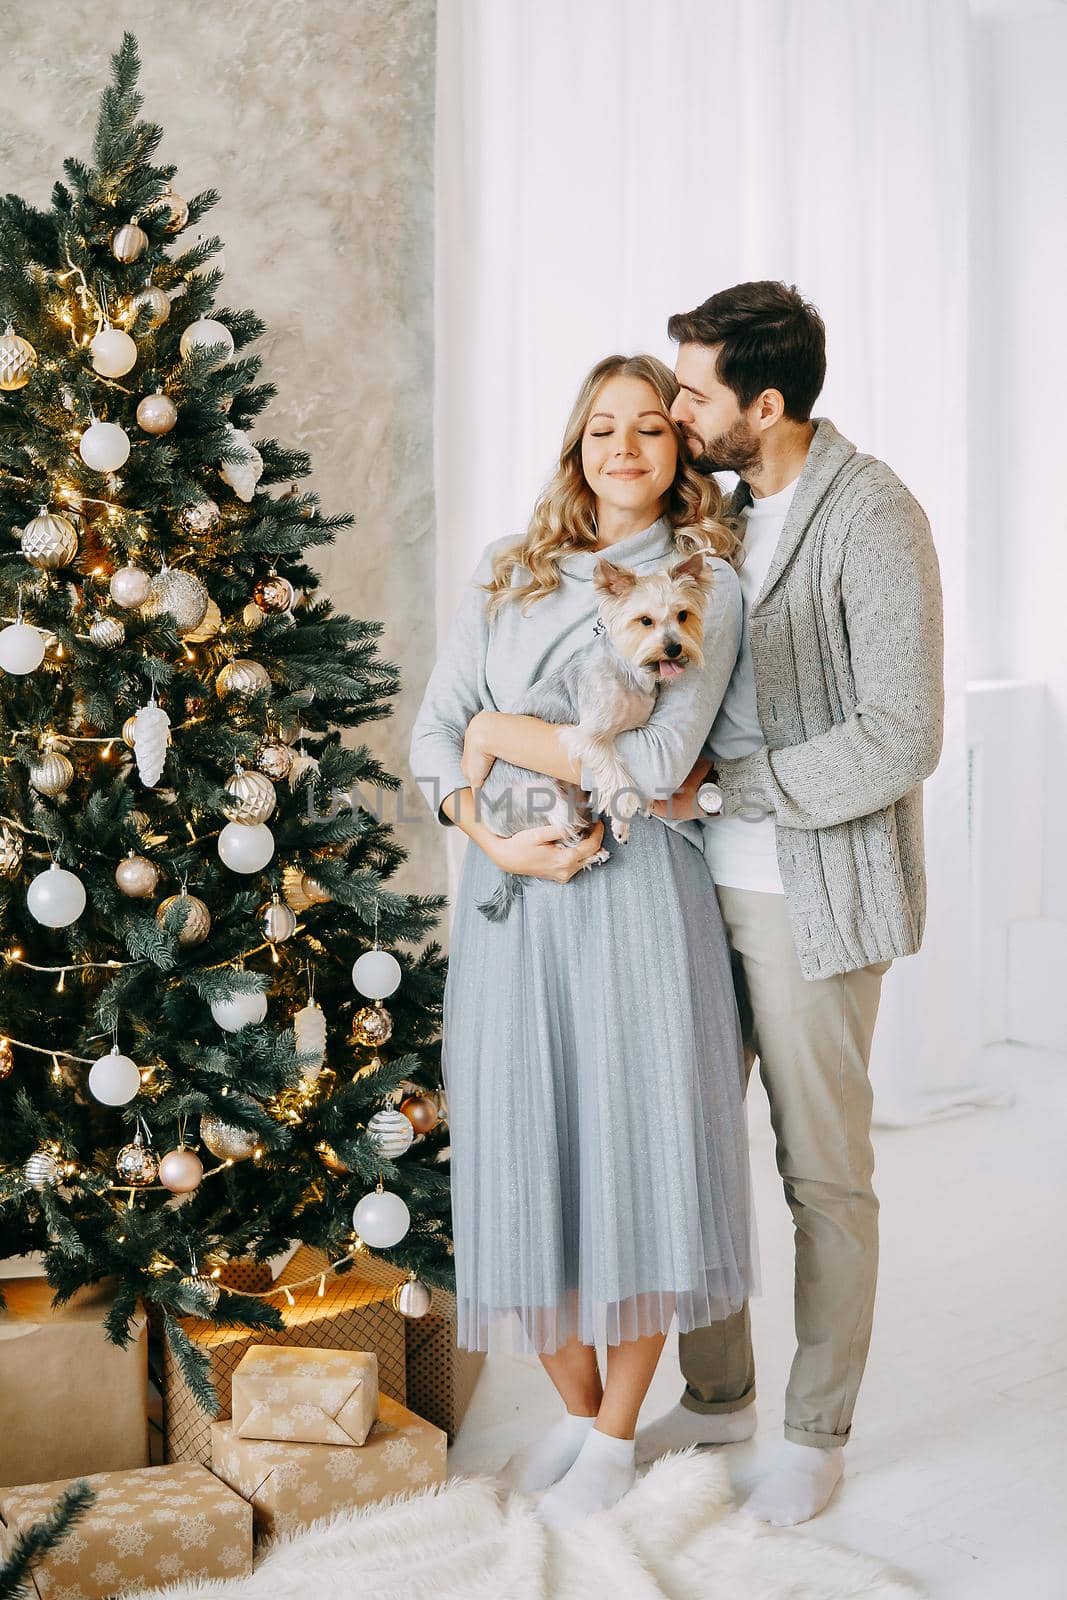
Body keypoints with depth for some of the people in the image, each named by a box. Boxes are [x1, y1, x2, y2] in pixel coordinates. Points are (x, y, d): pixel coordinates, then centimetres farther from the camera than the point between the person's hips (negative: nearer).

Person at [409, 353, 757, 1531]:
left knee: (634, 1145, 1)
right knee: (525, 1147, 6)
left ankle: (615, 1437, 20)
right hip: (510, 892, 3)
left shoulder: (704, 583, 1)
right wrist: (492, 836, -10)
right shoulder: (508, 573, 12)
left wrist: (500, 733, -6)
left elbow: (657, 757, -12)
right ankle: (574, 1404, 28)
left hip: (633, 891, -3)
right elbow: (431, 736, 6)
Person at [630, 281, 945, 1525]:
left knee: (824, 1173, 7)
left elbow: (901, 739, -20)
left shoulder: (873, 520, -14)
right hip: (706, 879, 7)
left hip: (813, 897, -7)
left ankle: (818, 1432, 25)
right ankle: (716, 1393, 33)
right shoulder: (722, 508, 10)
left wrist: (720, 785, -17)